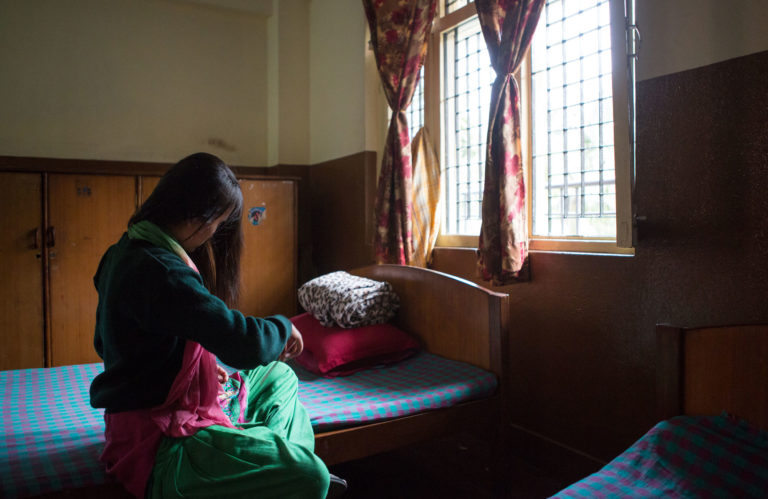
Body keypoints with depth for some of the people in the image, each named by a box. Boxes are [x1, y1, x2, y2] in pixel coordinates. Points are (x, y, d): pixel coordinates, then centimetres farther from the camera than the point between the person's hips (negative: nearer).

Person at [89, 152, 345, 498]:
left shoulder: (125, 252, 5)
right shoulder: (161, 272, -27)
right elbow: (244, 344, -31)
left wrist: (204, 362, 10)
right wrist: (284, 327, -7)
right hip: (161, 445, -11)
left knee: (280, 377, 23)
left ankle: (286, 461, 13)